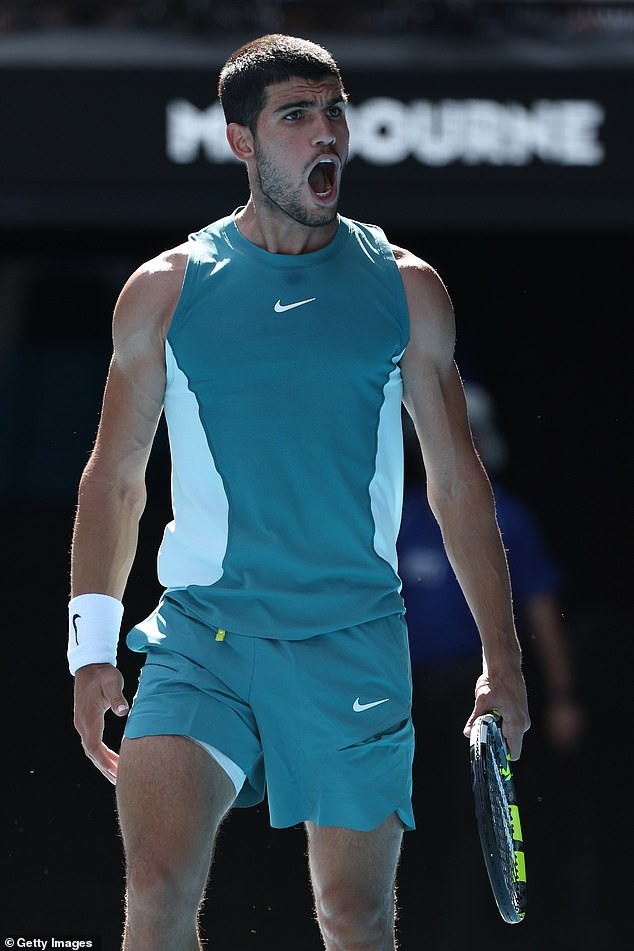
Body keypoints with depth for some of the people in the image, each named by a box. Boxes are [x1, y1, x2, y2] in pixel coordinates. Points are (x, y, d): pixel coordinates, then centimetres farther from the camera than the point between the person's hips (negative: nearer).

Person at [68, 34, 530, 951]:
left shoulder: (405, 287, 6)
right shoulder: (164, 290, 4)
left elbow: (457, 476, 10)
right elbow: (115, 476, 10)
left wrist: (503, 654, 5)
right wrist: (92, 644, 2)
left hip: (356, 646, 1)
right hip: (199, 635, -1)